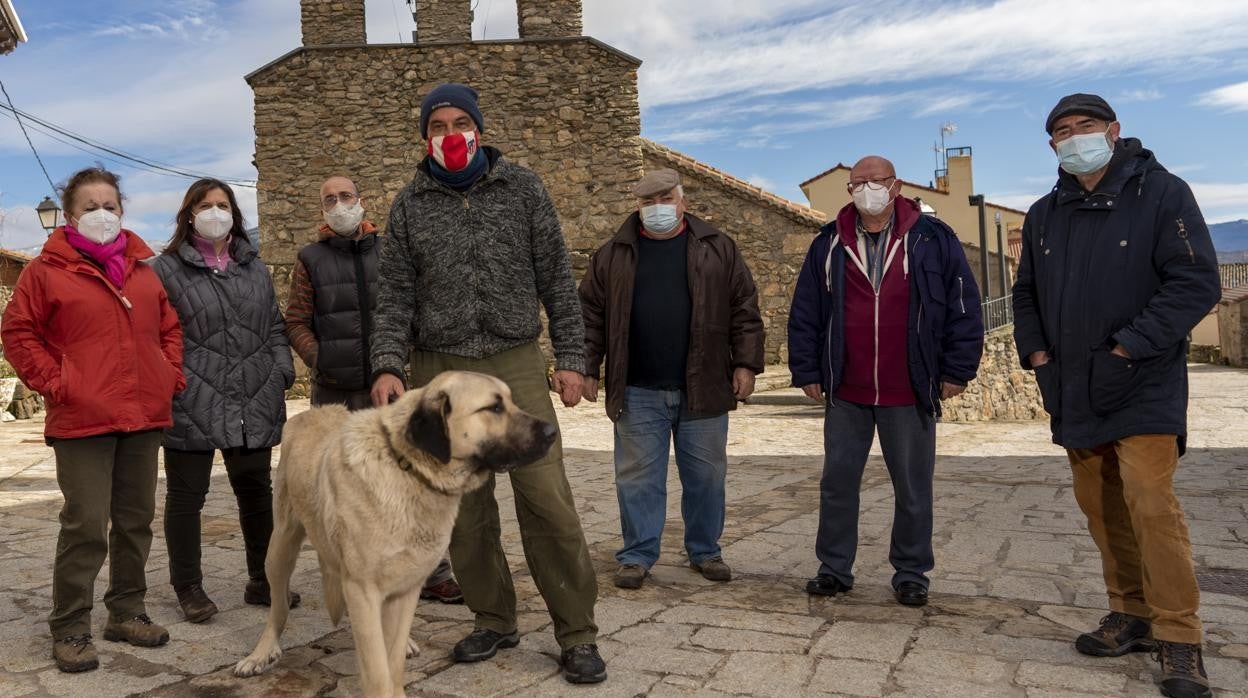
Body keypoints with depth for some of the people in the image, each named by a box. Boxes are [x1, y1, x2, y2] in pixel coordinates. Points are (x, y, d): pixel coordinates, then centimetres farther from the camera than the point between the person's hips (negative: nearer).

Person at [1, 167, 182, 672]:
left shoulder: (145, 267, 11)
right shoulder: (48, 269, -1)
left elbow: (170, 325, 18)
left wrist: (171, 375, 6)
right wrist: (54, 383, -7)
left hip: (144, 416, 5)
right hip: (83, 420, -4)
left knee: (136, 520, 12)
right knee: (86, 526, -4)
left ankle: (127, 612, 26)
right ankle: (70, 628, 10)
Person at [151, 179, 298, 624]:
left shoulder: (254, 268, 15)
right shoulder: (167, 269, 1)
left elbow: (274, 328, 17)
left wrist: (281, 374, 5)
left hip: (254, 405, 4)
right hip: (191, 407, -4)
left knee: (256, 492, 12)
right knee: (186, 496, 7)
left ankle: (262, 581, 25)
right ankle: (188, 587, 21)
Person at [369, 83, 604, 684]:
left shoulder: (522, 188, 6)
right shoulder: (410, 203, 9)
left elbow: (556, 278, 5)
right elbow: (395, 295, 7)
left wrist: (570, 357, -1)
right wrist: (388, 366, -8)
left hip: (516, 365, -2)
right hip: (440, 371, 2)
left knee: (548, 502, -8)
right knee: (463, 510, 6)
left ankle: (578, 634, 5)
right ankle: (494, 620, 24)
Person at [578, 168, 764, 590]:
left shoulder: (717, 249, 6)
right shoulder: (614, 256, 6)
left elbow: (745, 310, 4)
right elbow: (590, 315, 7)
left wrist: (746, 363, -3)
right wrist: (588, 369, 2)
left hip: (703, 390, 0)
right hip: (638, 393, 0)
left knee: (706, 475, 10)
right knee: (638, 477, 5)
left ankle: (705, 551, 26)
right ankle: (637, 555, 19)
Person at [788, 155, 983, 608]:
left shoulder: (933, 239, 0)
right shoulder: (829, 244, 6)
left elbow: (963, 306, 1)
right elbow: (804, 312, 7)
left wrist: (956, 371, -2)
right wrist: (807, 371, 3)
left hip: (910, 395, -1)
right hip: (845, 394, 2)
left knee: (913, 489, 8)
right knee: (837, 483, 9)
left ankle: (911, 573, 24)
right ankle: (834, 568, 23)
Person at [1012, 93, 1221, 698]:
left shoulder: (1161, 193, -6)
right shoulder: (1044, 215, 11)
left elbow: (1197, 282, -13)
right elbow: (1027, 293, 20)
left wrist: (1130, 347, -18)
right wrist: (1035, 351, 5)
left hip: (1143, 388, -5)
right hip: (1073, 393, 6)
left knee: (1151, 506, -12)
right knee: (1100, 507, 10)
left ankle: (1179, 638, 0)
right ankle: (1131, 614, 24)